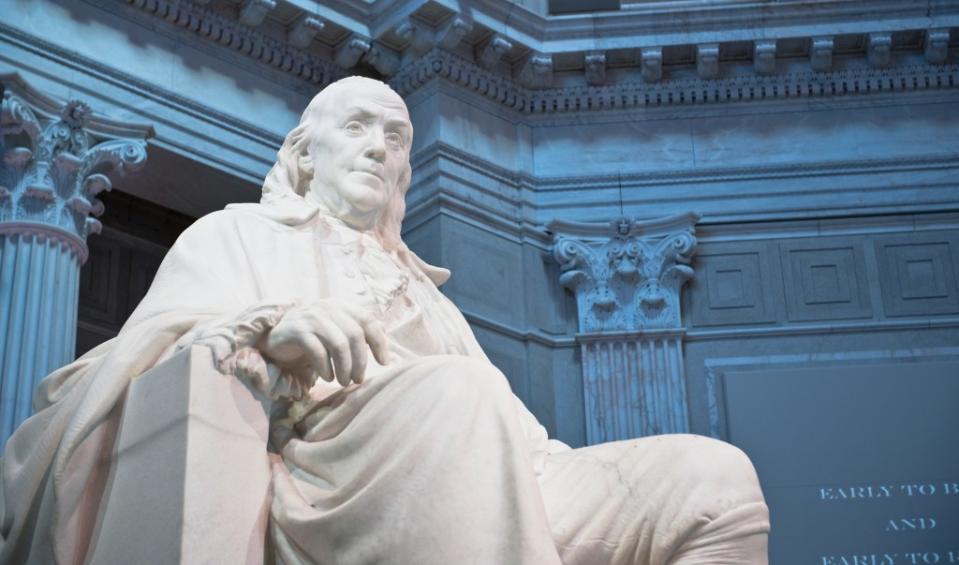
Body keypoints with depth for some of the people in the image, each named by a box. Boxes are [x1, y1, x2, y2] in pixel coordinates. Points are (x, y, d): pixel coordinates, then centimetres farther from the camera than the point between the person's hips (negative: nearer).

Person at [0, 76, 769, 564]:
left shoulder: (426, 295, 39)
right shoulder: (239, 234, 25)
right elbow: (155, 350, 5)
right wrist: (268, 330, -18)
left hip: (492, 484, 6)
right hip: (326, 475, -5)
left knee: (714, 479, -19)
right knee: (458, 395, -39)